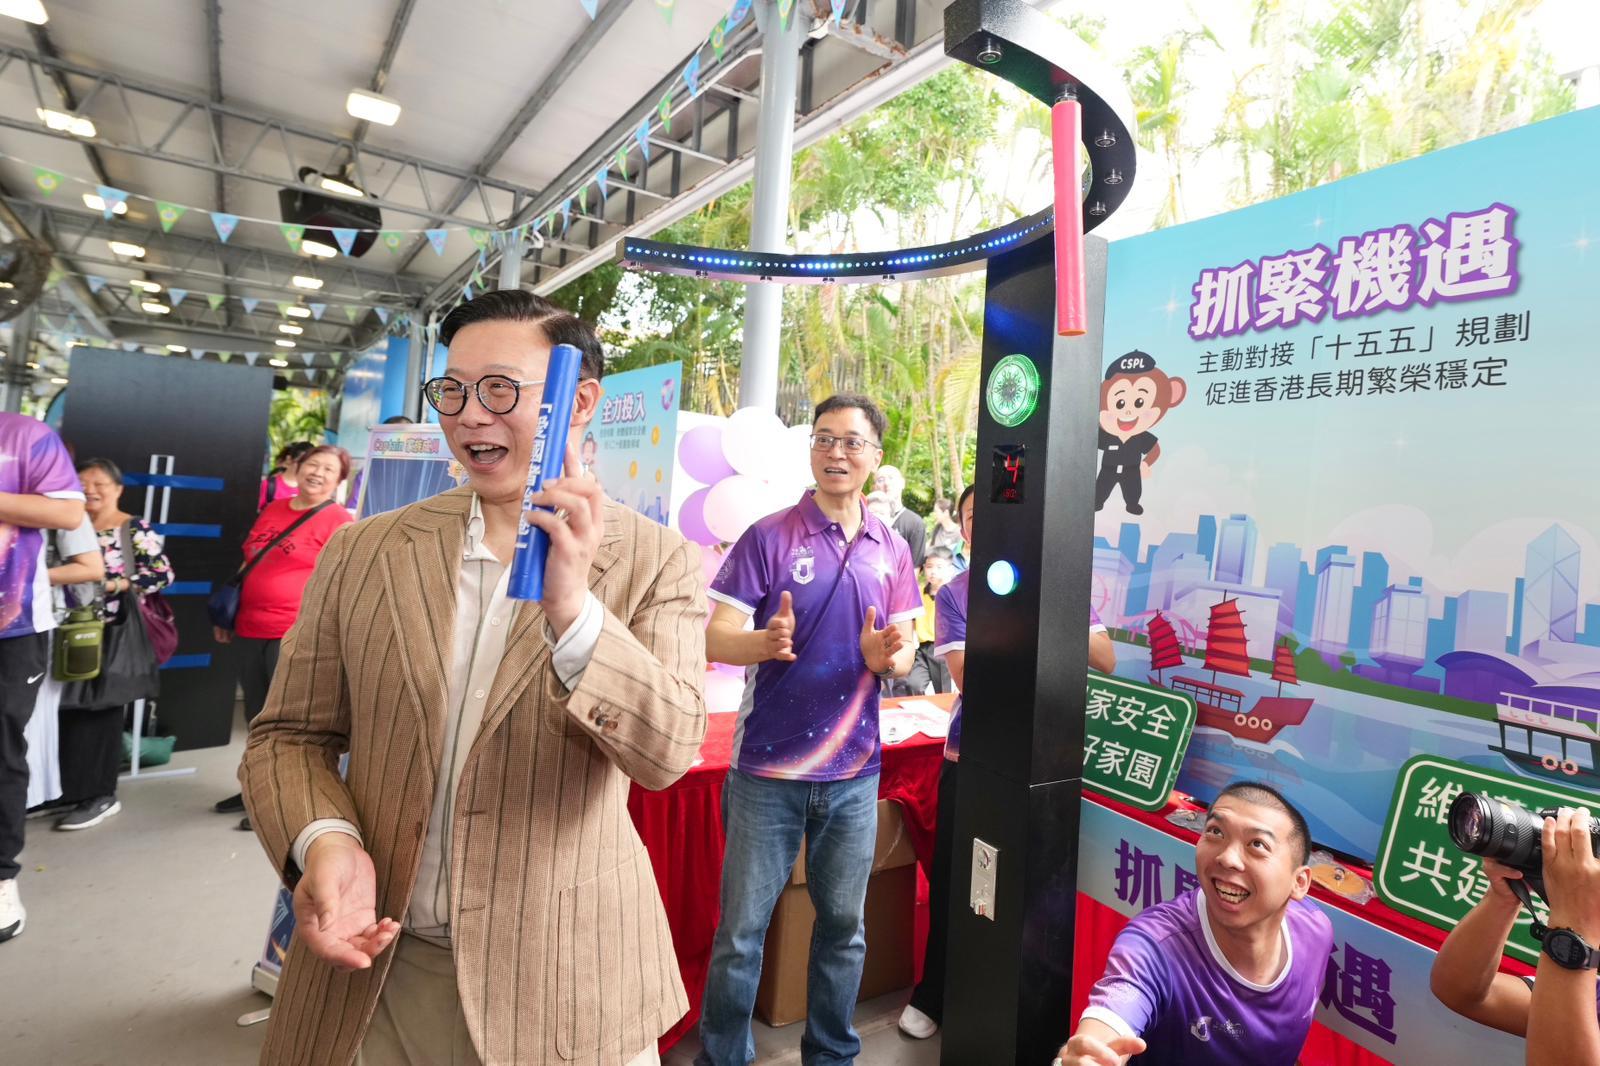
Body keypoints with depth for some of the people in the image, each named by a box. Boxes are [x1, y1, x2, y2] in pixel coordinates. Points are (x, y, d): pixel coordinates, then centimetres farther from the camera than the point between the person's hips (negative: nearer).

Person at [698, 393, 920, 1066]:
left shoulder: (892, 551, 6)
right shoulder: (769, 537, -6)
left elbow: (903, 657, 7)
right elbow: (715, 637, -9)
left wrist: (886, 655, -17)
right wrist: (765, 642, -30)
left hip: (855, 771, 4)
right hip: (768, 767, -3)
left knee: (843, 927, 18)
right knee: (740, 932, 8)